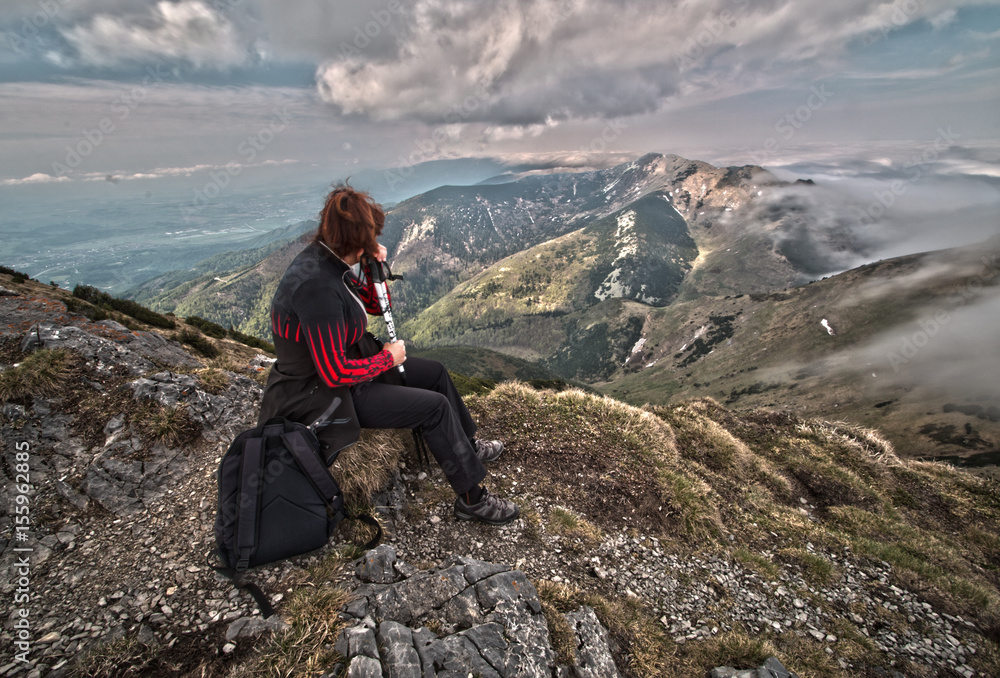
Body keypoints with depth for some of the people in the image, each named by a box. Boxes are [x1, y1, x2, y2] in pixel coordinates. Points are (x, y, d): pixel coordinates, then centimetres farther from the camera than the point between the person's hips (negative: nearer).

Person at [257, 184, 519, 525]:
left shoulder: (326, 259, -2)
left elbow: (375, 306, 10)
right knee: (435, 406, -14)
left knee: (436, 373, 11)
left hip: (342, 362, 10)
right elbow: (335, 373, -31)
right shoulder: (316, 284, -32)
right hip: (322, 396, -10)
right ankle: (472, 499, 3)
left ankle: (467, 446, 31)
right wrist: (388, 358, -17)